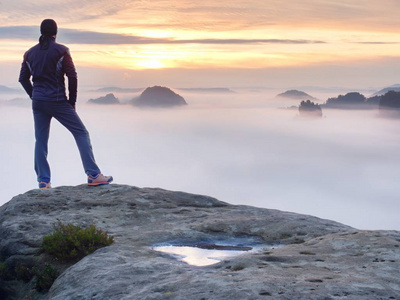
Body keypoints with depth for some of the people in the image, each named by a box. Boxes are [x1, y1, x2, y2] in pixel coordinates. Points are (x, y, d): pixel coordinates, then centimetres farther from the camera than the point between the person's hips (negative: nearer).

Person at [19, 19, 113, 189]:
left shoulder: (30, 53, 8)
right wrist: (72, 101, 0)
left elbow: (23, 78, 11)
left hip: (38, 103, 5)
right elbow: (72, 76, -9)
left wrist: (35, 96, 16)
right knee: (81, 133, 2)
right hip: (58, 101, -5)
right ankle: (93, 175, -5)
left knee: (40, 141, 10)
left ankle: (43, 181, 7)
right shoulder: (61, 51, -6)